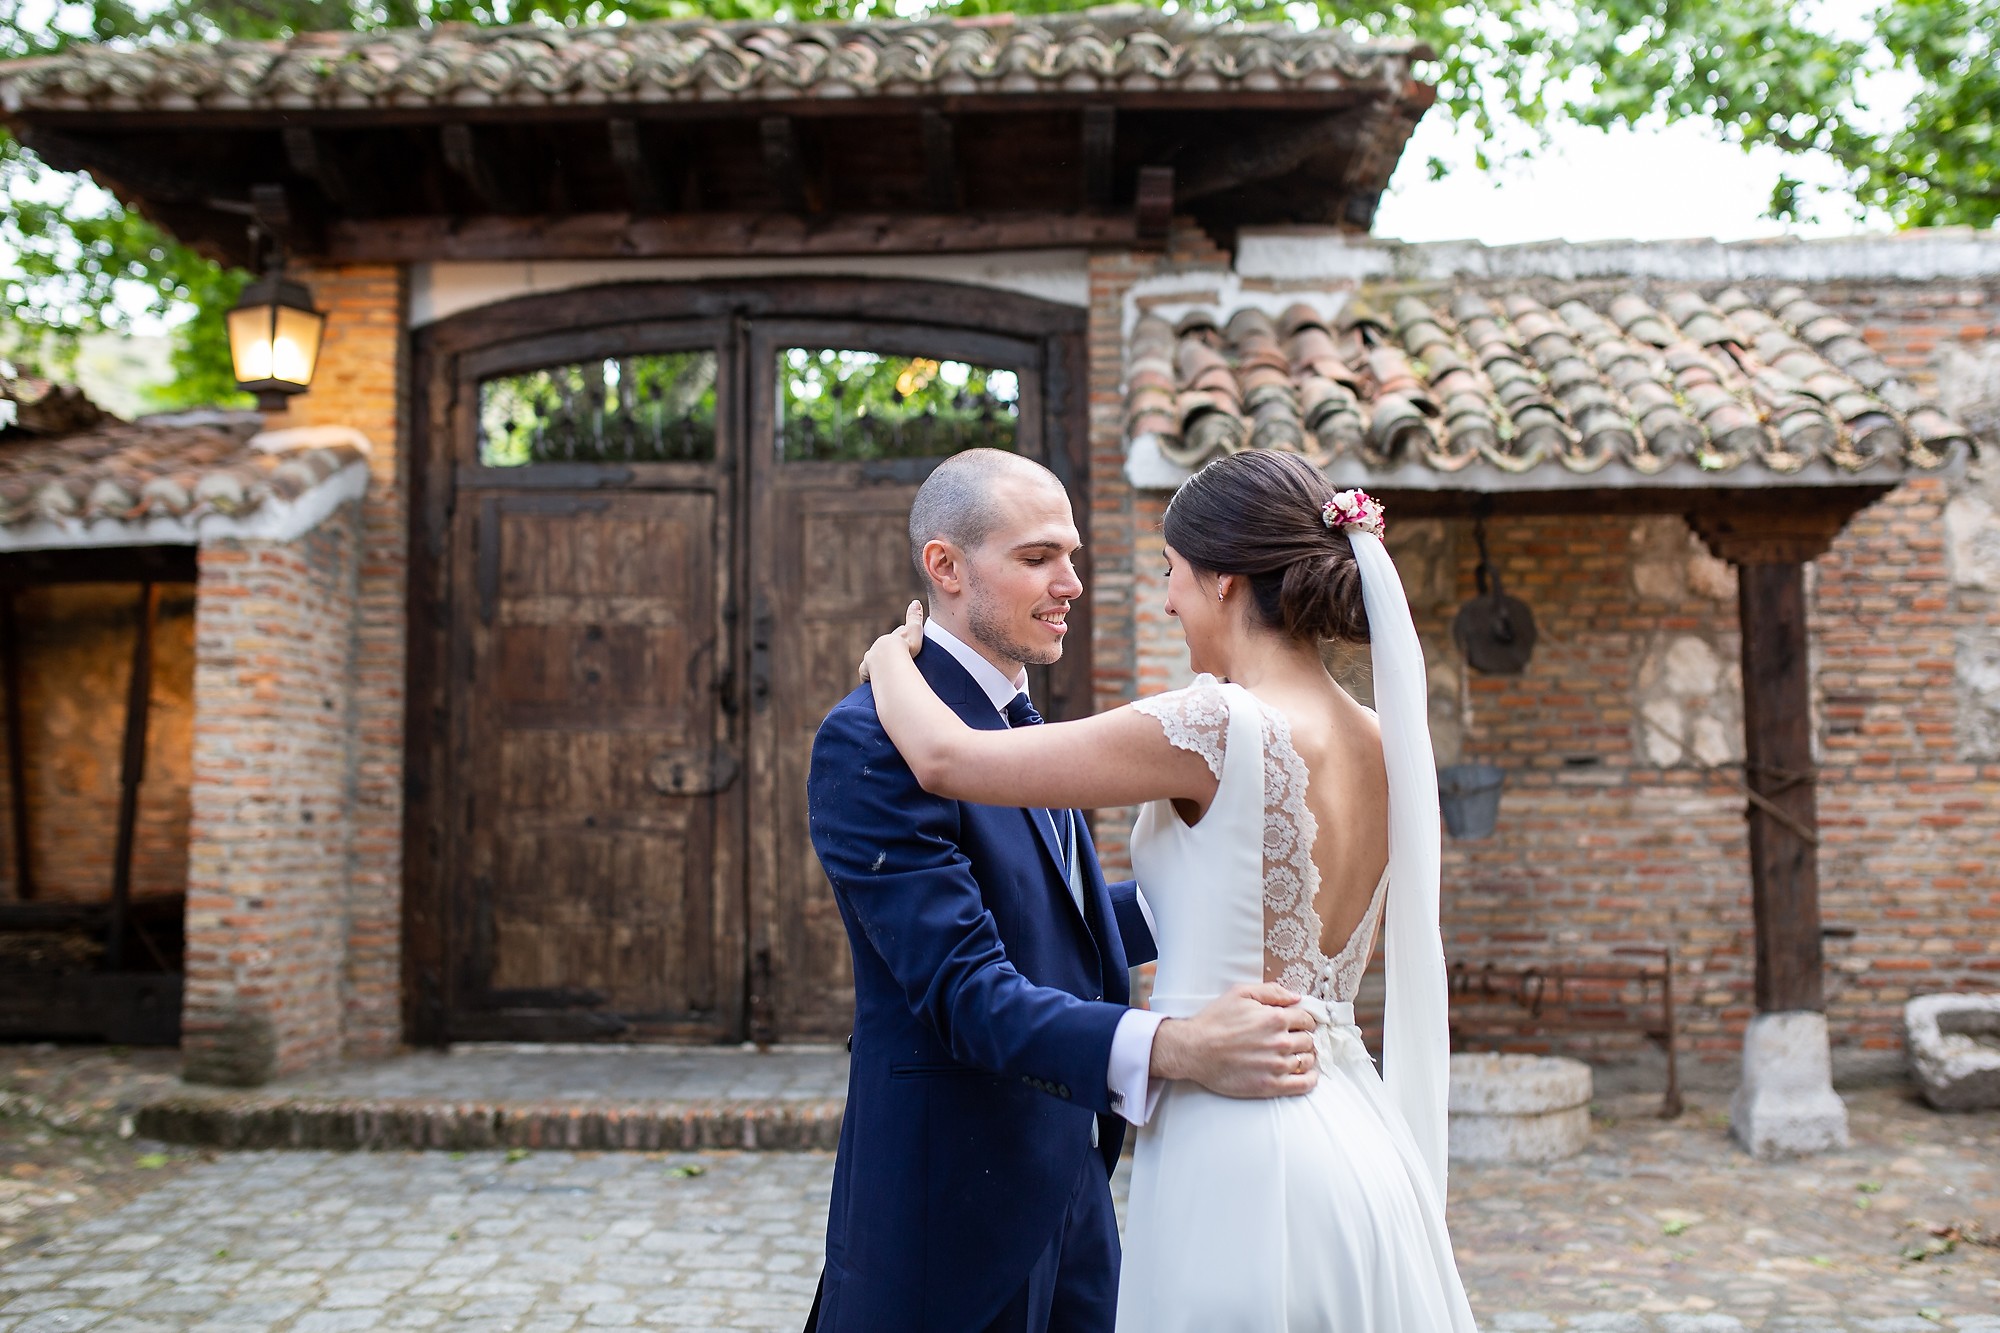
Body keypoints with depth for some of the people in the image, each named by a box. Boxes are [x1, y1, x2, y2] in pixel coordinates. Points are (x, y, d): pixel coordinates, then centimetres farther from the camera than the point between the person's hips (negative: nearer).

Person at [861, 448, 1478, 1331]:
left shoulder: (1222, 727, -19)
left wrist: (890, 657, 7)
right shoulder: (1385, 745, 4)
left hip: (1235, 1155, -7)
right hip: (1356, 1137, 7)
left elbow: (946, 759, -13)